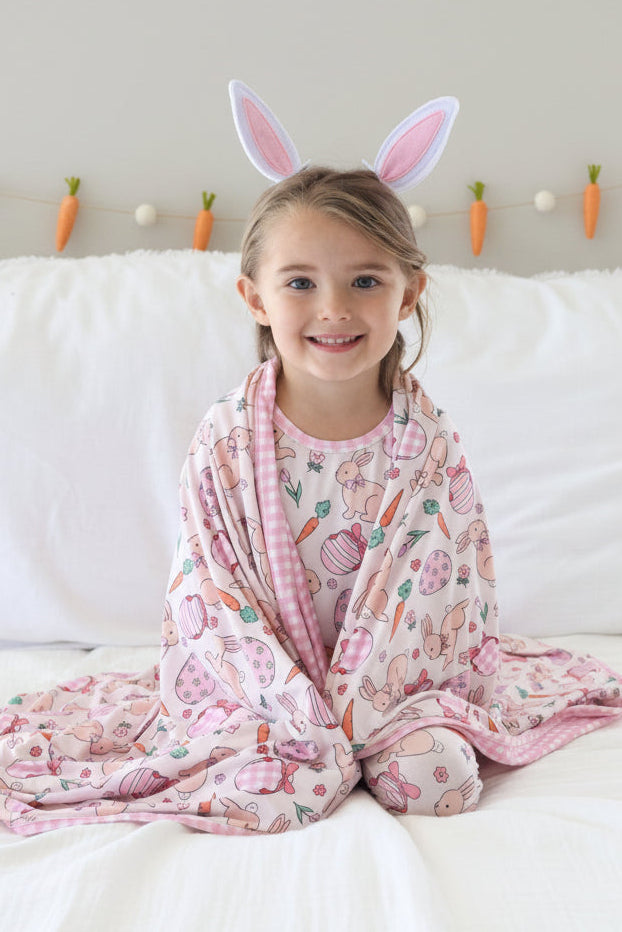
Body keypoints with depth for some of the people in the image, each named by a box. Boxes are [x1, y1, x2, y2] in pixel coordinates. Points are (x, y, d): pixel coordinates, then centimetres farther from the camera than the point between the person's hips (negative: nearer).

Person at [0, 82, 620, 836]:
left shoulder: (428, 441, -9)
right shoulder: (225, 440, -12)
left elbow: (444, 587, -7)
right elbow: (208, 586, -10)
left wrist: (352, 709, -17)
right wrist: (305, 716, -18)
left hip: (394, 674, 2)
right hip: (263, 680, -1)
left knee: (438, 779, -19)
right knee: (282, 790, -24)